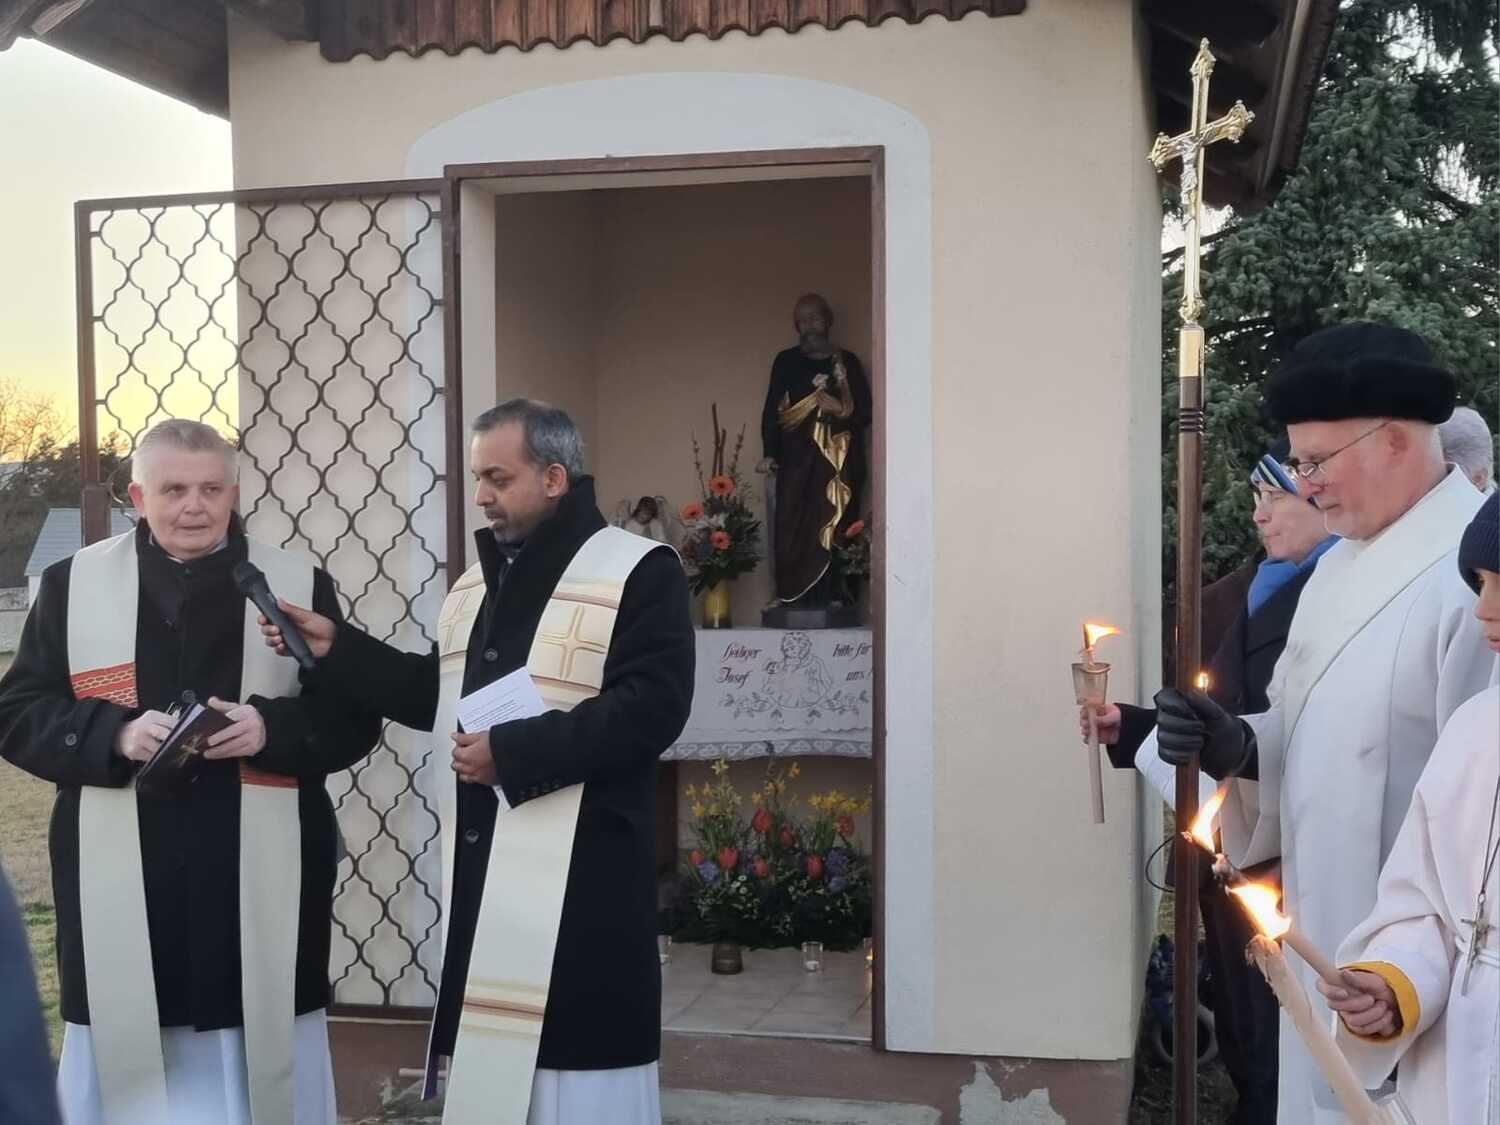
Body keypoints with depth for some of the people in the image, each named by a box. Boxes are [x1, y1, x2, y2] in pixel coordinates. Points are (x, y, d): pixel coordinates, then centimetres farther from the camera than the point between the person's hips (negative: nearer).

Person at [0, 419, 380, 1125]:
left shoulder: (300, 585, 4)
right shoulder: (72, 585, 6)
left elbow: (353, 718, 4)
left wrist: (272, 727, -16)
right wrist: (116, 734, -14)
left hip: (260, 883, 0)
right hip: (122, 884, 1)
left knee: (261, 1062, 7)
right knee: (124, 1067, 8)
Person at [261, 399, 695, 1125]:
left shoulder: (639, 571, -9)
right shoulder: (478, 583, 17)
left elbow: (652, 708, -19)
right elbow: (439, 696, 22)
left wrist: (514, 751, -18)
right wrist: (336, 648, 10)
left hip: (581, 870, -7)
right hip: (480, 863, 7)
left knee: (572, 1060, -4)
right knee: (492, 1050, 13)